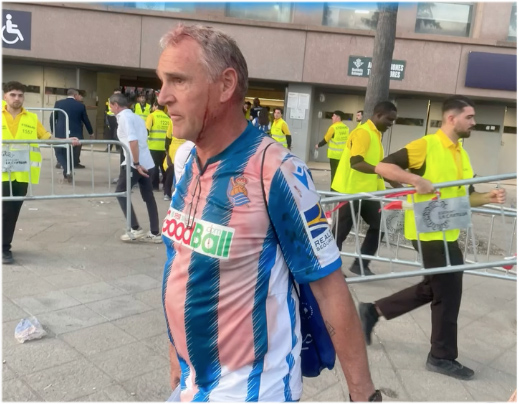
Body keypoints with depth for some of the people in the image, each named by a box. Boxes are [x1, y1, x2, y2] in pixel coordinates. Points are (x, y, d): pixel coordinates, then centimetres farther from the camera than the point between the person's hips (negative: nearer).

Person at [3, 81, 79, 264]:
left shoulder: (31, 118, 10)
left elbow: (46, 137, 8)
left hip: (22, 173, 2)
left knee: (13, 211, 8)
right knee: (5, 211, -3)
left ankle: (5, 247, 19)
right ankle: (5, 248, 7)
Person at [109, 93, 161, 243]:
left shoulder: (124, 117, -8)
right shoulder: (136, 117, 17)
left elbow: (133, 141, -20)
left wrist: (136, 164, -18)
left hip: (135, 163, -8)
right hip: (147, 163, 8)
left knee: (121, 193, 7)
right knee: (148, 197, 12)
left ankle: (136, 229, 3)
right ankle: (155, 233, 15)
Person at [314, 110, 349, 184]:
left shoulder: (333, 127, -11)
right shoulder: (346, 128, 5)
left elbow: (326, 140, -6)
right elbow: (347, 140, 14)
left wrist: (318, 145, 10)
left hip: (335, 154, -5)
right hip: (344, 154, 5)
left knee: (334, 173, 1)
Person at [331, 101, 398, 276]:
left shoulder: (376, 134, 13)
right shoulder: (363, 132, -16)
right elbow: (356, 163, -28)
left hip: (368, 190, 9)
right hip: (351, 190, -9)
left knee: (377, 226, 9)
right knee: (342, 230, 2)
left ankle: (360, 264, 18)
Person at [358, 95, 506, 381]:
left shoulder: (462, 154, 12)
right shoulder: (426, 145, -14)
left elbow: (464, 195, 17)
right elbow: (383, 166, -19)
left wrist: (488, 198, -1)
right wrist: (416, 180, -29)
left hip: (447, 232, 9)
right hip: (428, 232, -9)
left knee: (434, 288, 18)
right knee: (447, 291, 1)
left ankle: (374, 311, 28)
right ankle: (442, 357, 20)